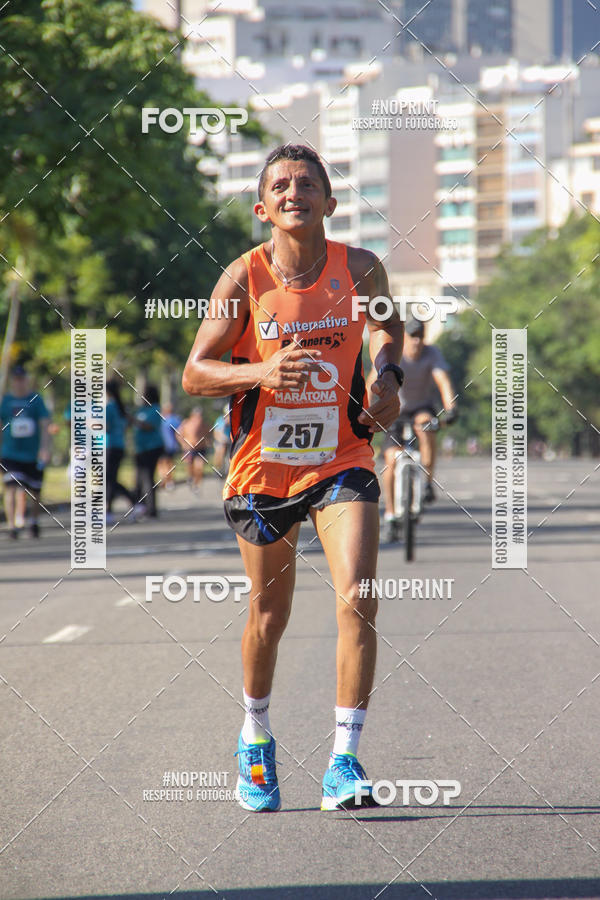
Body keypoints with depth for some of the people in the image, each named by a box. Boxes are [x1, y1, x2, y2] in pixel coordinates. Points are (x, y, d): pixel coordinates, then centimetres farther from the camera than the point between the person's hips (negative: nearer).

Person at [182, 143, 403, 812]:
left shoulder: (359, 269, -7)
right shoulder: (244, 278, -11)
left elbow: (386, 323, 17)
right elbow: (194, 373, -7)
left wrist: (387, 375, -2)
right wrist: (263, 371, -24)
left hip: (342, 460, 0)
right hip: (262, 464, 0)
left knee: (357, 599, -18)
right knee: (269, 615, 12)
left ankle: (344, 762, -14)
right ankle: (255, 738, 39)